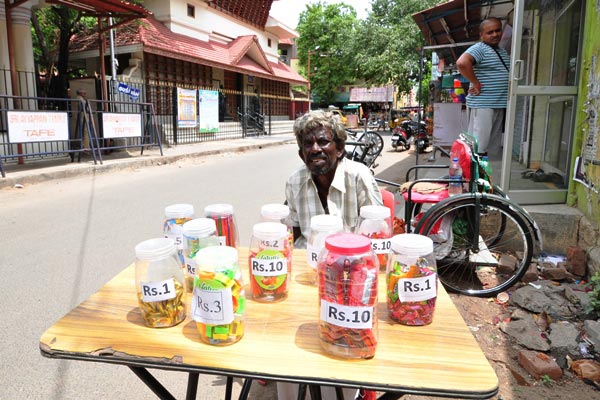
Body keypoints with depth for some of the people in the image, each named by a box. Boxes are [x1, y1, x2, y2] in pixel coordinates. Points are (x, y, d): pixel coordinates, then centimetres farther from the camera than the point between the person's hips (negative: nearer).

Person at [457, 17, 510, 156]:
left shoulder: (503, 52, 18)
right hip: (482, 104, -9)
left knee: (491, 145, 14)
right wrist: (476, 84, -21)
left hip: (499, 105, 9)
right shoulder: (479, 49, -10)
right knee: (478, 146, -8)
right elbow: (462, 63, -29)